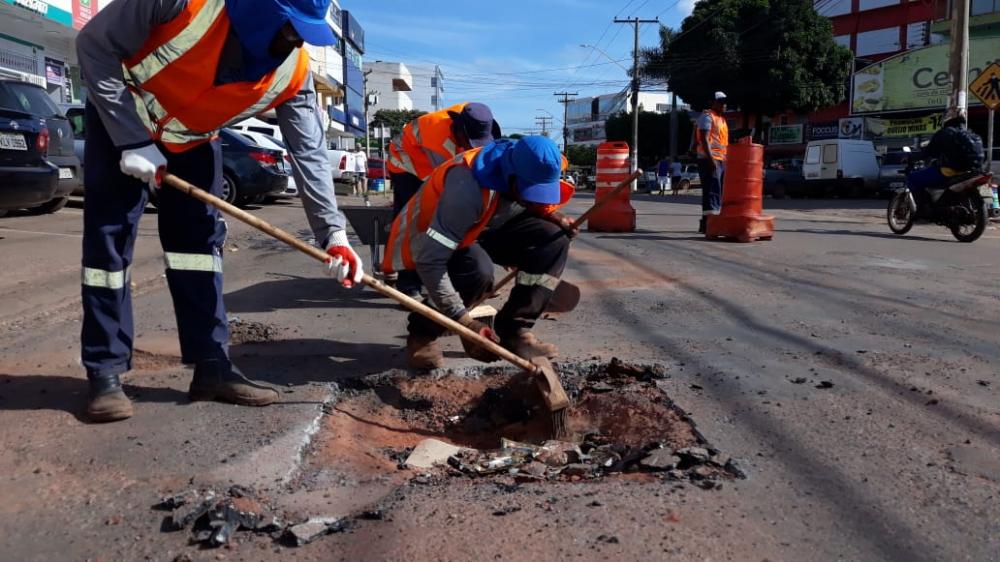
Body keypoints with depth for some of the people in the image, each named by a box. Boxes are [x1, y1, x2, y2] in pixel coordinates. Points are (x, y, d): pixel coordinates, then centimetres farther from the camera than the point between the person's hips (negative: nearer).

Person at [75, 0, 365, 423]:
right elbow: (96, 45, -24)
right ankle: (105, 373, 0)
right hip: (121, 115, -4)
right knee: (109, 238, -7)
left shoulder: (293, 71, -22)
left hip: (193, 137, 4)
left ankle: (212, 365, 3)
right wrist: (132, 141, -28)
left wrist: (332, 232, -29)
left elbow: (309, 151, -19)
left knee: (200, 238, -1)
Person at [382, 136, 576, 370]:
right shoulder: (468, 187, -38)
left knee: (554, 240, -14)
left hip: (482, 229, 7)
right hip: (428, 240, -7)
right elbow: (429, 260, -40)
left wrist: (551, 215, -13)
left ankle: (513, 331, -7)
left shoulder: (533, 172, -16)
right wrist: (463, 320, -41)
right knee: (478, 270, -38)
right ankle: (422, 332, -11)